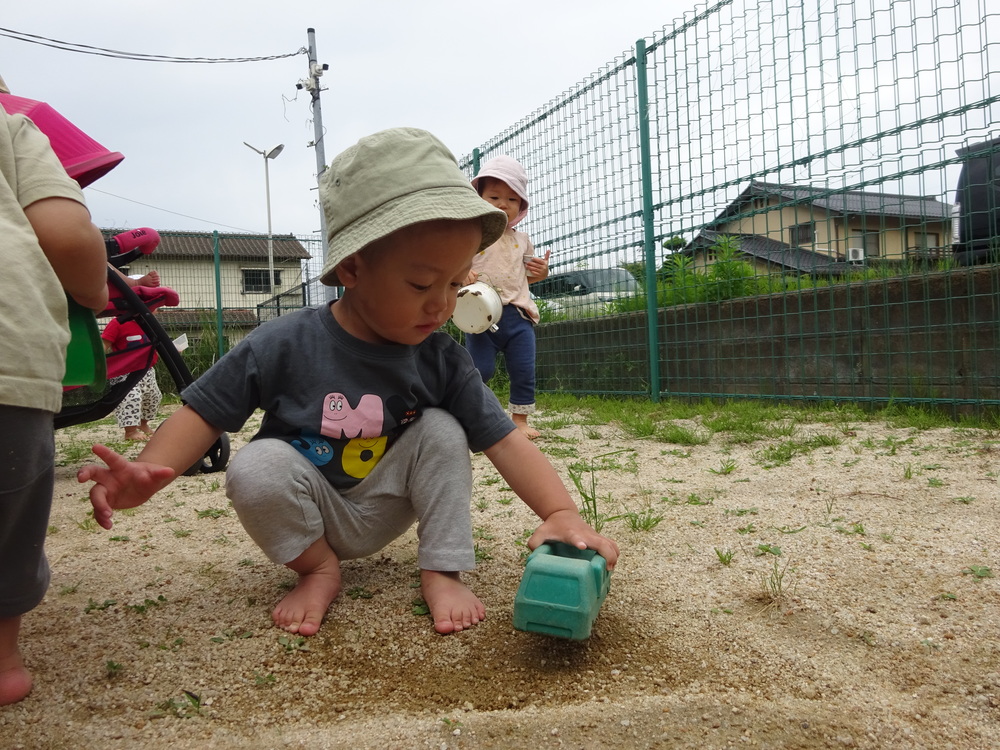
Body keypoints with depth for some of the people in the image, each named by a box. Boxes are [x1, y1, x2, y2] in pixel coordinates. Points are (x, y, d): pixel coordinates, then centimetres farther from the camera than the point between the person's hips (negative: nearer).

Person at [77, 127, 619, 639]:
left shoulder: (442, 360, -14)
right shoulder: (284, 345, -21)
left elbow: (505, 442, -16)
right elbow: (203, 413, -13)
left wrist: (562, 513, -30)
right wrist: (146, 473, -32)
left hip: (384, 513, 2)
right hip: (310, 516, -1)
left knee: (441, 430, -19)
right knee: (256, 466, -30)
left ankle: (441, 572, -8)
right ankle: (317, 569, -4)